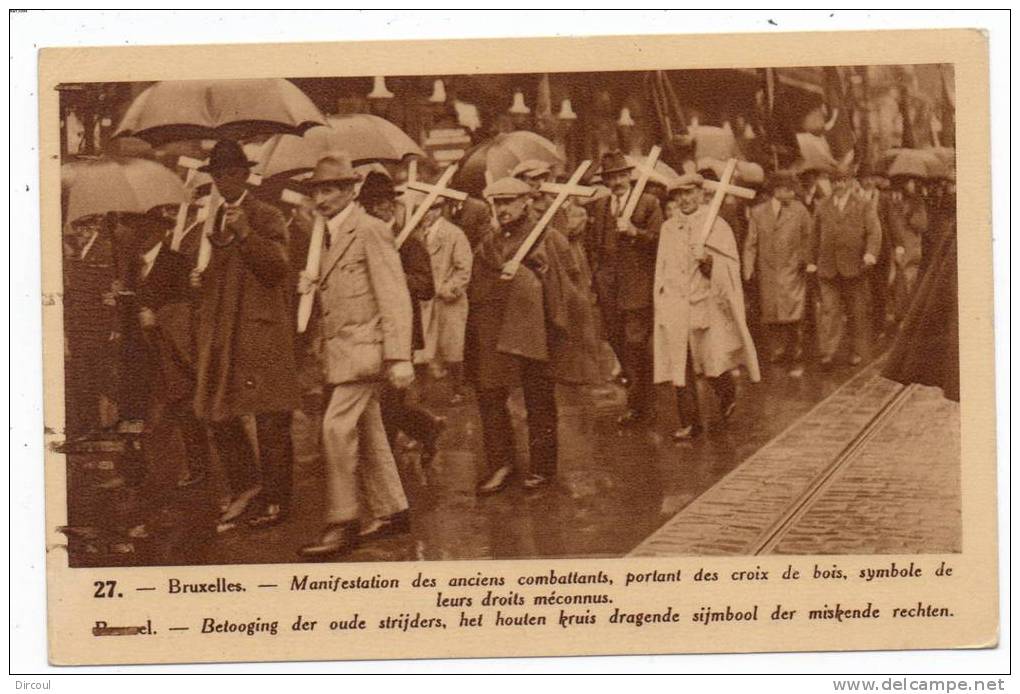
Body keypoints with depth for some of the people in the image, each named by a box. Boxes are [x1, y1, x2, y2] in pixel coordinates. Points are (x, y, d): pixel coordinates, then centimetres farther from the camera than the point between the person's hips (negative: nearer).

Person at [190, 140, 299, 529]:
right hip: (221, 334, 7)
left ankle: (276, 500, 3)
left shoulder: (267, 218, -3)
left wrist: (245, 233, -24)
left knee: (270, 420, -5)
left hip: (261, 331, -7)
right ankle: (244, 487, 23)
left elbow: (278, 267, -16)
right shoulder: (211, 219, 18)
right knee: (218, 415, 9)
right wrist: (199, 278, 9)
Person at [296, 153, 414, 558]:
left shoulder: (370, 231, -10)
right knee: (367, 432, 13)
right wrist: (313, 289, 2)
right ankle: (390, 512, 22)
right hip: (340, 349, 9)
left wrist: (399, 357, -20)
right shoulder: (328, 235, 16)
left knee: (337, 427, -14)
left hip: (363, 345, -9)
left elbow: (394, 297, -15)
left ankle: (342, 524, -11)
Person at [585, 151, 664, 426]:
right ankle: (639, 392, 25)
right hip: (609, 288, 5)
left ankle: (637, 403, -2)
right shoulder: (596, 207, 14)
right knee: (616, 340, 8)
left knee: (636, 342, -8)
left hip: (638, 286, -5)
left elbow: (659, 240, -4)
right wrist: (597, 275, 12)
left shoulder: (649, 203, 0)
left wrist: (634, 232, -18)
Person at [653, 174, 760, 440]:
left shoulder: (717, 226, -1)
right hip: (675, 307, 3)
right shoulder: (668, 228, 11)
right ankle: (690, 423, 4)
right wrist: (661, 303, 13)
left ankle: (727, 394, 34)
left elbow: (730, 267, -5)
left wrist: (709, 260, -24)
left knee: (712, 362, 2)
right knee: (680, 366, -2)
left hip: (707, 303, -3)